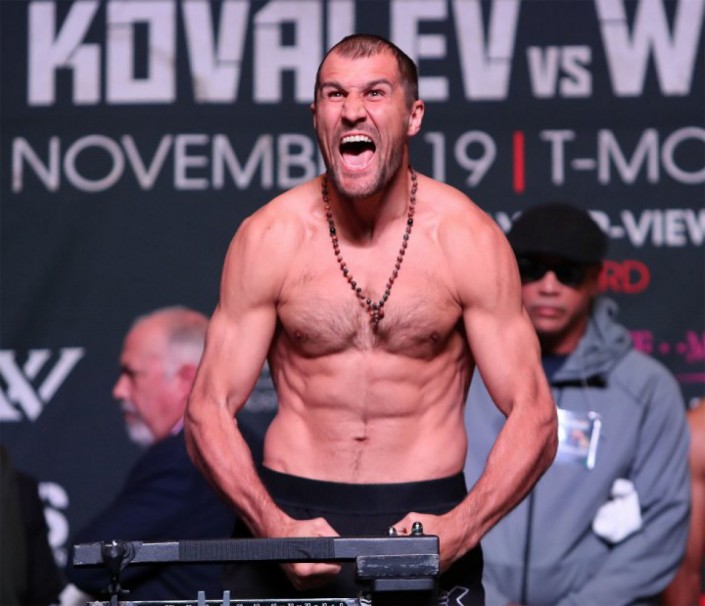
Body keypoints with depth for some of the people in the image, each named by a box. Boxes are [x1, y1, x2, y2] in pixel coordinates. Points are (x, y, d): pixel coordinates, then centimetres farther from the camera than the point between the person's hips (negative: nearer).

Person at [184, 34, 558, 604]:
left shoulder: (467, 237, -1)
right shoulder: (268, 237, 1)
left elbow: (533, 418, 0)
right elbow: (209, 411, 2)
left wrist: (459, 529, -15)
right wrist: (277, 529, -13)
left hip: (425, 516, 0)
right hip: (289, 509, 0)